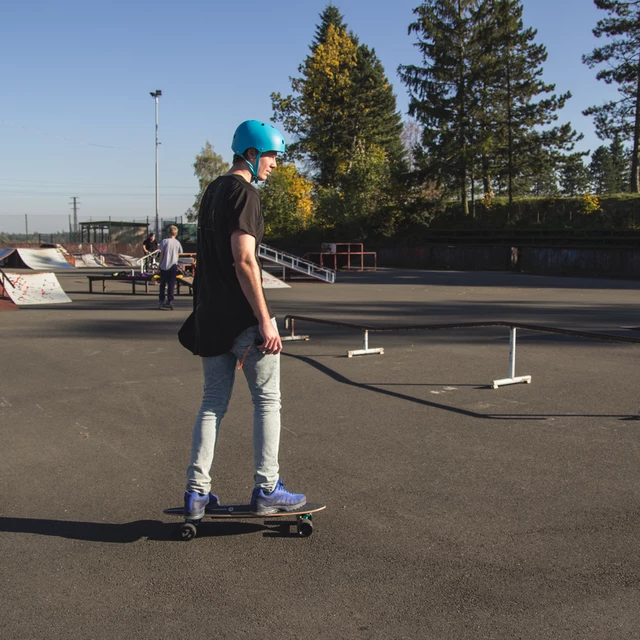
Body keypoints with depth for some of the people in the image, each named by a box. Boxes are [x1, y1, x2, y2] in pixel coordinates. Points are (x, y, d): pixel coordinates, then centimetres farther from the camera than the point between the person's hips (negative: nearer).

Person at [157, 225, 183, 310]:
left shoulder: (164, 241, -6)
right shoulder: (177, 243, 0)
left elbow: (161, 254, -5)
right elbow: (180, 253, 5)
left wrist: (160, 264, 3)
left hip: (164, 266, -1)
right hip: (174, 266, 1)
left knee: (162, 284, 10)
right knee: (171, 284, 4)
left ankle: (161, 301, 12)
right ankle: (170, 301, -1)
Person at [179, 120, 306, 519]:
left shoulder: (213, 191, 18)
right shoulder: (244, 193, -10)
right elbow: (244, 261, -20)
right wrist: (265, 320, -20)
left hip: (210, 315, 9)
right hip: (242, 316, -8)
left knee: (213, 402, 11)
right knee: (268, 400, 2)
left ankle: (197, 493, 11)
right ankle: (267, 490, 6)